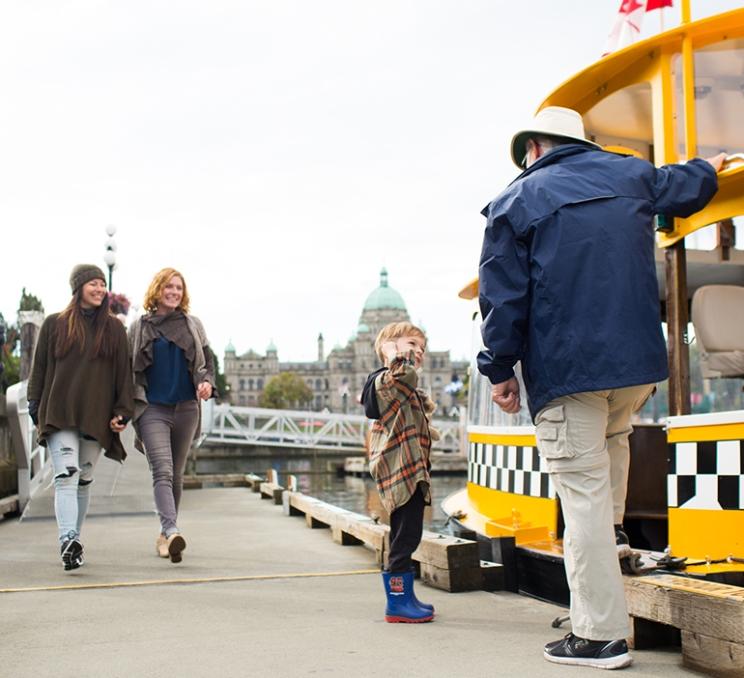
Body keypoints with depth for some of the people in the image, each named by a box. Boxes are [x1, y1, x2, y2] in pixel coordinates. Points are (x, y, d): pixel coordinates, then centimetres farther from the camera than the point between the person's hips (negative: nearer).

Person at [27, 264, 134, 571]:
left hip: (96, 416, 2)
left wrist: (122, 412, 0)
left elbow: (123, 373, 9)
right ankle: (68, 541, -26)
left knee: (84, 481, 8)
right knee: (66, 476, -16)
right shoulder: (54, 324, 8)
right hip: (59, 414, -2)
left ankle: (73, 542, 19)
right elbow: (39, 368, 10)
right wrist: (35, 408, 4)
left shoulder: (114, 329, 11)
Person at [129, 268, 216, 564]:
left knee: (176, 474, 10)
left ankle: (164, 534, 22)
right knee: (162, 471, -18)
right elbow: (128, 369, 8)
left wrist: (207, 382, -8)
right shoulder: (139, 327, 6)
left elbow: (207, 361, 13)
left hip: (186, 408, 3)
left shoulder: (193, 325, 11)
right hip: (152, 408, -3)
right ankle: (172, 531, -31)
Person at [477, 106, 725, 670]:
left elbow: (504, 296, -5)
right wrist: (710, 168, 56)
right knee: (613, 438, 34)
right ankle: (610, 538, 35)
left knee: (584, 491, -4)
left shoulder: (517, 202, 0)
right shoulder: (631, 175, 12)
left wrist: (500, 369, 1)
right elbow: (683, 187, 34)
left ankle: (600, 635, -1)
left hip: (565, 370, -5)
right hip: (640, 365, 5)